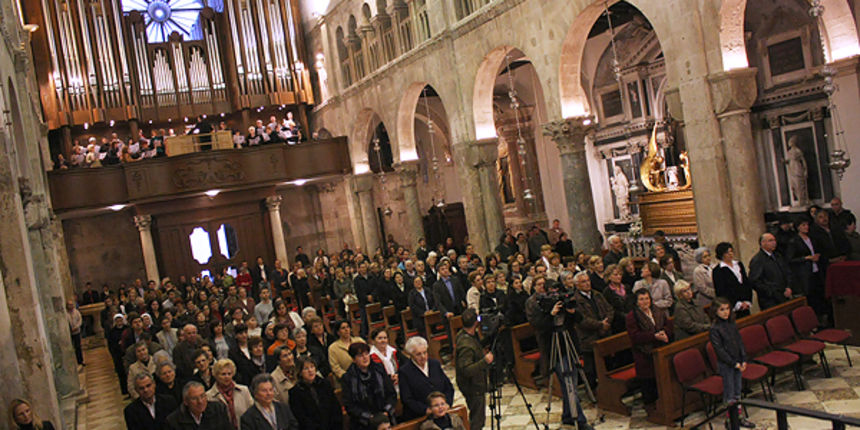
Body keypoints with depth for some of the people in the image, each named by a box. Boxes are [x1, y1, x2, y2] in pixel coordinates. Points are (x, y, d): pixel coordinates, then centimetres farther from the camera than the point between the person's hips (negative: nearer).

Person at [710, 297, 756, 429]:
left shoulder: (732, 324, 4)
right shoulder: (715, 329, -17)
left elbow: (740, 342, 7)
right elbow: (719, 350, -18)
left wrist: (743, 360, -1)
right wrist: (734, 363, -17)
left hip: (737, 362, 6)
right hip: (725, 364, -6)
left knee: (738, 389, 15)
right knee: (729, 391, 2)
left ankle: (740, 416, 27)